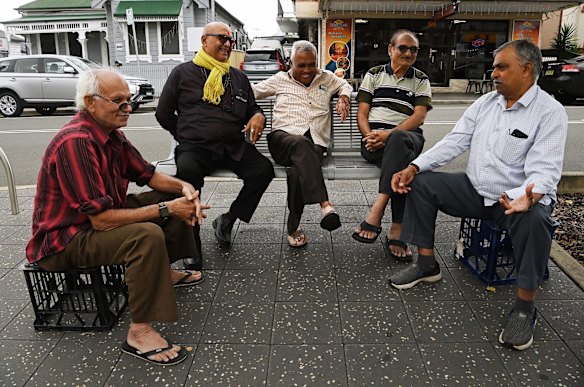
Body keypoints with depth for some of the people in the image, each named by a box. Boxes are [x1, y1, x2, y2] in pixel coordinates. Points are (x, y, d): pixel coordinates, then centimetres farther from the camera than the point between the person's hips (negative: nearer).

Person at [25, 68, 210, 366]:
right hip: (64, 240, -10)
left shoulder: (110, 134, 0)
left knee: (175, 197, 9)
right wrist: (165, 210, -28)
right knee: (148, 235, -34)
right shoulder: (75, 143, -29)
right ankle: (139, 332, -22)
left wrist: (184, 187, -12)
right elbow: (101, 219, -32)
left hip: (102, 216, 10)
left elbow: (148, 175, 8)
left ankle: (163, 272, 21)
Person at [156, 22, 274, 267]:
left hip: (233, 147, 4)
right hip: (195, 146, -3)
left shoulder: (239, 77, 21)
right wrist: (188, 135, 9)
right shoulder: (183, 72, 10)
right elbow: (163, 114, 14)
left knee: (264, 169, -23)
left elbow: (252, 109, 27)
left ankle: (227, 220, -4)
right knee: (188, 171, -36)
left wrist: (258, 116, 3)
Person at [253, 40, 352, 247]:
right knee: (301, 144, -41)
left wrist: (344, 98, 17)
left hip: (314, 141, 1)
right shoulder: (280, 79, 23)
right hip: (283, 136, -1)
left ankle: (293, 228, -24)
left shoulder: (326, 78, 27)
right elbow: (252, 91, 25)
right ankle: (325, 204, -53)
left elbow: (345, 85, 41)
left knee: (299, 172, -35)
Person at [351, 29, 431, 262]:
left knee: (398, 140, -40)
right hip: (375, 138, 0)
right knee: (403, 159, -36)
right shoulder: (374, 75, 17)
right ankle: (397, 230, -36)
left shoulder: (421, 80, 17)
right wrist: (370, 136, -13)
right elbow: (362, 113, 9)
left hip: (407, 136, 0)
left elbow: (419, 116, 1)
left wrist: (389, 134, -16)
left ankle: (376, 212, -43)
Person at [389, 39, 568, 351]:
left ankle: (524, 307, -18)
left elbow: (545, 169, -20)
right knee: (421, 183, -8)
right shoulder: (485, 102, 7)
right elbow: (454, 141, 0)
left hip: (519, 197, -5)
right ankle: (426, 265, 0)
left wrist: (528, 196, -44)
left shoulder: (550, 112, -10)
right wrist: (414, 167, -14)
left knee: (535, 219, -37)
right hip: (475, 190, 6)